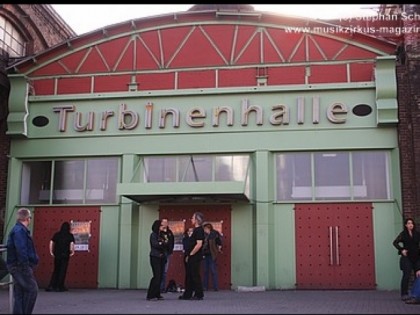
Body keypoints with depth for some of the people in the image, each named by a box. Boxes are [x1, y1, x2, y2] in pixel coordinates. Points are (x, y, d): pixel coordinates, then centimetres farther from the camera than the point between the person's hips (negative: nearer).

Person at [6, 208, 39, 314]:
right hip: (20, 266, -11)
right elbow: (21, 250, -23)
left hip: (17, 266, 11)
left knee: (19, 293, 11)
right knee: (32, 289, -8)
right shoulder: (19, 231, -15)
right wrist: (25, 265, -23)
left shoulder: (18, 229, 18)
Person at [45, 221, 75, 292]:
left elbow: (51, 242, -1)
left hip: (57, 254, 3)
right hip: (65, 255, -3)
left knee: (56, 270, 14)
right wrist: (72, 252, -3)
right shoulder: (70, 235, -3)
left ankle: (51, 286, 7)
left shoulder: (56, 234, 6)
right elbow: (72, 244, -15)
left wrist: (51, 252, 5)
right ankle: (59, 287, 5)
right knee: (63, 271, 4)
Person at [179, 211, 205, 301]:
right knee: (189, 276, 14)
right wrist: (189, 255, 17)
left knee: (195, 276, -4)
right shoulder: (196, 230, 15)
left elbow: (199, 244, -24)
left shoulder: (199, 230, -15)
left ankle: (199, 295, 4)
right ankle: (187, 294, 20)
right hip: (193, 257, 10)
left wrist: (190, 254, -17)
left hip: (196, 257, -10)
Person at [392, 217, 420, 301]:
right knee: (406, 276, -8)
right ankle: (404, 294, -6)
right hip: (407, 257, -3)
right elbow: (395, 242, 0)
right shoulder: (403, 234, 0)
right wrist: (401, 250, -10)